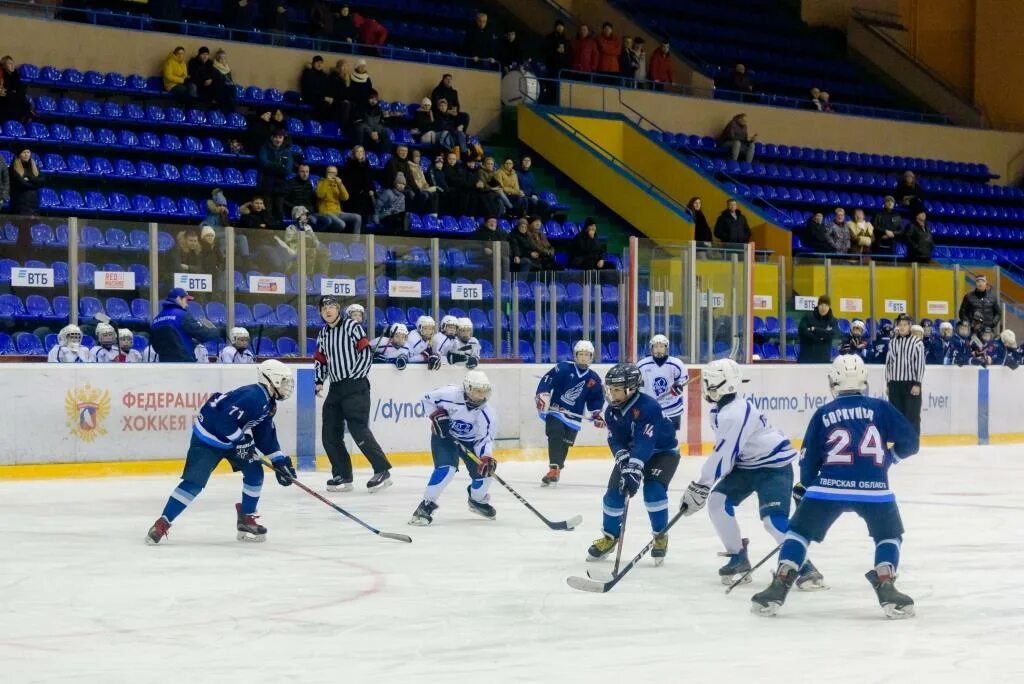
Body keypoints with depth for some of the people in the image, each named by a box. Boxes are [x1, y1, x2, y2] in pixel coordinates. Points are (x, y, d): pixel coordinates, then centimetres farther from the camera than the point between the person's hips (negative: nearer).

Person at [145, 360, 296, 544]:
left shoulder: (268, 403, 5)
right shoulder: (253, 397, -28)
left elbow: (266, 435, 13)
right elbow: (226, 420, -34)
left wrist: (280, 461, 9)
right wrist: (242, 441, -25)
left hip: (232, 439, 10)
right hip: (207, 438, -10)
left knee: (255, 472, 3)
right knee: (194, 481, -15)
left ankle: (247, 519, 14)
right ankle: (162, 524, -10)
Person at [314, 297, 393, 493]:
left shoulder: (351, 326, -7)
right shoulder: (323, 334, 15)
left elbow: (366, 353, -12)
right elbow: (320, 360, 23)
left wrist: (353, 378, -14)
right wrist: (319, 381, 8)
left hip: (355, 386, -8)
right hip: (336, 388, 8)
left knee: (358, 428, -16)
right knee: (330, 433, 3)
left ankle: (382, 471, -12)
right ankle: (342, 475, 10)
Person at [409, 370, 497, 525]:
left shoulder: (488, 415, -23)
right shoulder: (449, 394, -30)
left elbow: (485, 439, -17)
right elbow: (428, 398, -12)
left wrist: (487, 458, -33)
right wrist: (437, 416, -23)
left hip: (470, 441, 3)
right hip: (444, 435, -3)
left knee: (484, 471, -5)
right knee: (446, 468, -27)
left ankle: (477, 500, 29)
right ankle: (426, 505, -19)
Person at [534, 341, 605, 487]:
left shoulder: (594, 379, 5)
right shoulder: (563, 368, -8)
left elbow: (596, 399, 13)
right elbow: (546, 380, -12)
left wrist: (596, 415, 1)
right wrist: (542, 396, -22)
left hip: (574, 417, 3)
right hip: (555, 411, -3)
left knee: (565, 444, 3)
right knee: (555, 437, -20)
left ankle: (555, 471, 18)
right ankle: (554, 470, -22)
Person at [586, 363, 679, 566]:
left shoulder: (648, 407, -34)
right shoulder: (611, 411, -12)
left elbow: (644, 443, -41)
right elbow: (616, 441, -14)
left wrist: (634, 469, -50)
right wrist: (624, 461, -33)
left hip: (662, 452, -6)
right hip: (630, 452, 6)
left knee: (653, 489, -26)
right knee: (614, 490, -5)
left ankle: (661, 536, -6)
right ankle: (610, 536, 15)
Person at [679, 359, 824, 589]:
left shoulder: (734, 415, -28)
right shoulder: (722, 410, 5)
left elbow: (722, 456, -28)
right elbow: (724, 452, 16)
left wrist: (699, 488, -21)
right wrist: (703, 486, 15)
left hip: (774, 466, -10)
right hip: (748, 464, 10)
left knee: (772, 518, -23)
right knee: (718, 501, -2)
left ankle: (806, 567, -14)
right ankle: (738, 557, 8)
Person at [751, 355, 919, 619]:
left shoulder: (823, 414, 9)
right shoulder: (881, 408, 8)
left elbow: (809, 460, 12)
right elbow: (909, 443, 8)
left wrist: (803, 489, 28)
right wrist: (888, 457, 27)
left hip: (829, 487, 0)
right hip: (873, 488, 0)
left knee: (800, 531, 15)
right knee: (889, 535, 21)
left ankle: (778, 588, 4)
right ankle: (885, 587, 0)